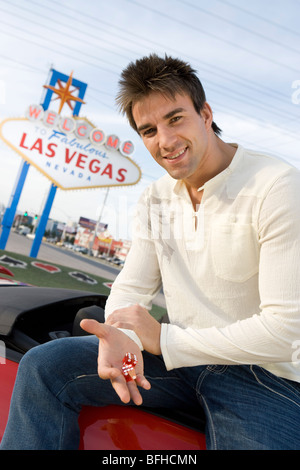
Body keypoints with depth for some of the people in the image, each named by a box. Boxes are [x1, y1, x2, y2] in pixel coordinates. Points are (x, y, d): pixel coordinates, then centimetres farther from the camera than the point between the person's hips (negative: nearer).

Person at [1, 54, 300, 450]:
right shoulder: (156, 198, 6)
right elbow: (133, 286, 4)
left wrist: (164, 339, -17)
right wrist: (118, 335, -20)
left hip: (261, 373, -4)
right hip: (181, 356, 5)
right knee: (43, 366, -8)